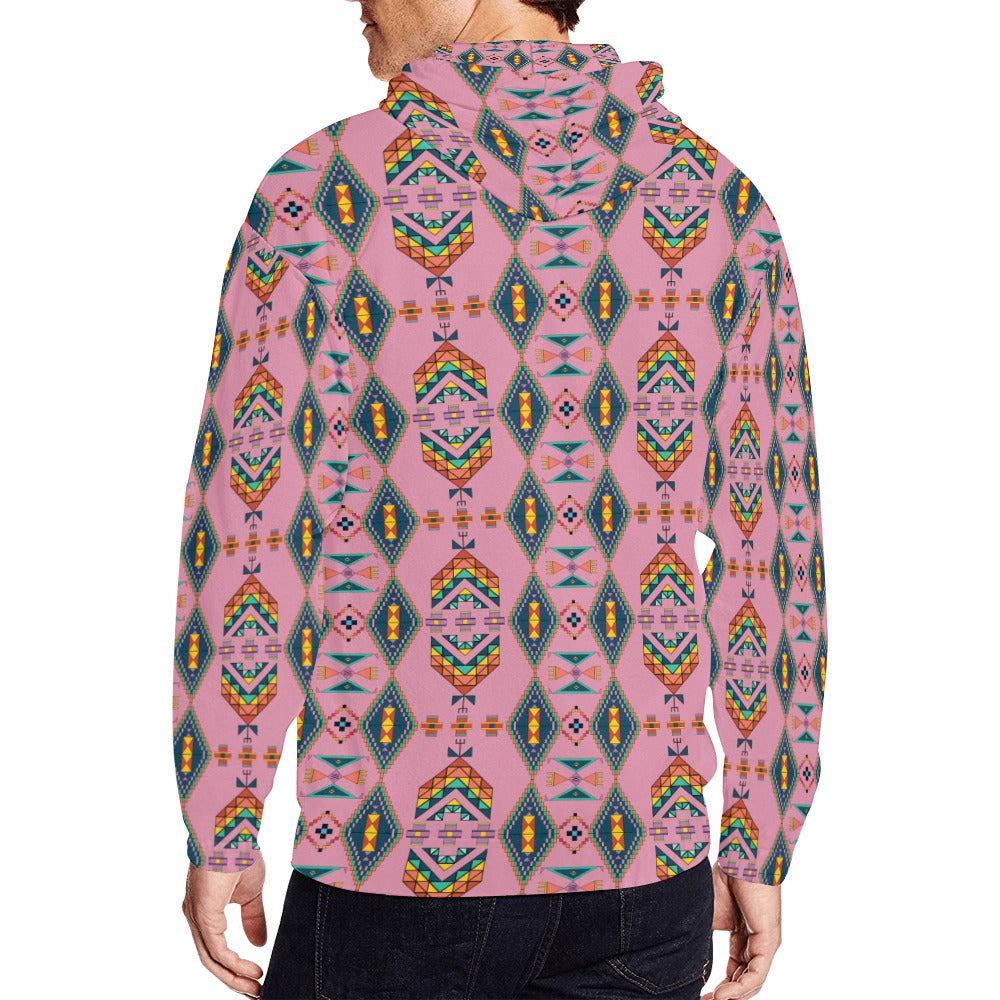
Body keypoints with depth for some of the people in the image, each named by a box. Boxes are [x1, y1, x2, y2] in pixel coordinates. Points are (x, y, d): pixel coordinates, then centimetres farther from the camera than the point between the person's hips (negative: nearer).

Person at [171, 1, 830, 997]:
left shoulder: (323, 188, -9)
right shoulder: (718, 194, 1)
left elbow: (245, 538, -8)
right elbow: (772, 553, 2)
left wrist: (218, 838, 3)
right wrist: (762, 851, 10)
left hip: (400, 868, -3)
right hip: (641, 871, 3)